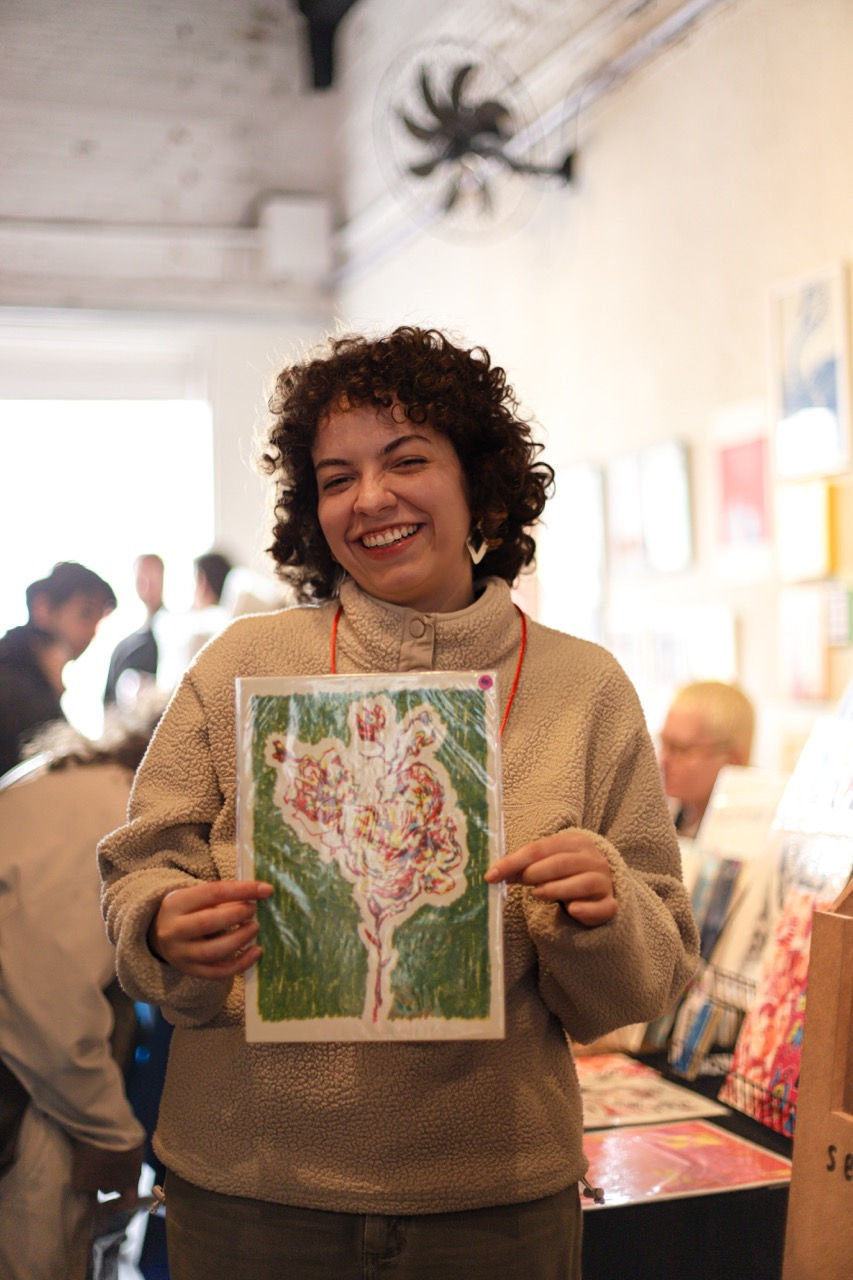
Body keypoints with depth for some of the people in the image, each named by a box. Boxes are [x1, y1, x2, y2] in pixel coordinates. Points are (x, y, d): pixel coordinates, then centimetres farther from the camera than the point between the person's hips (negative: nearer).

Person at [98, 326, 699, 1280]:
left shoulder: (585, 690, -3)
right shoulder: (242, 664, -4)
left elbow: (644, 990, 1)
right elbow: (138, 880, 2)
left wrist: (601, 918, -20)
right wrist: (171, 933, -19)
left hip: (496, 1198, 1)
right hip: (249, 1187, 0)